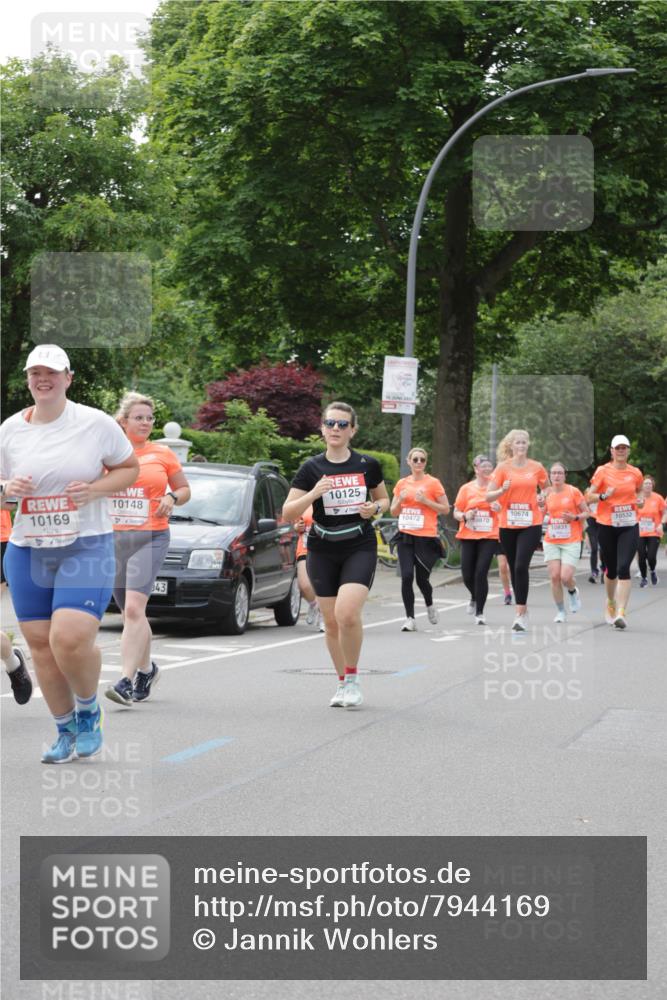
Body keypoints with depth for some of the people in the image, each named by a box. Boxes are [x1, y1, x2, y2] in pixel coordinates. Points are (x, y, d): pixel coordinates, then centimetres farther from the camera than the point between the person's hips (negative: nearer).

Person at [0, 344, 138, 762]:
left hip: (87, 547, -4)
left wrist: (95, 489, -12)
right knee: (40, 644, 4)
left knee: (70, 639, -19)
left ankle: (89, 709, 10)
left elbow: (131, 469, 6)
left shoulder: (97, 423, -4)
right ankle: (66, 730, 22)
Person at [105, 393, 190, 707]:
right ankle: (146, 669, 36)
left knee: (133, 609, -20)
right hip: (114, 538, 3)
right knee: (131, 613, 12)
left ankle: (126, 682, -24)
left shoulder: (162, 454, 4)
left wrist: (172, 498, -8)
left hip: (150, 539, -3)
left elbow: (185, 489, 14)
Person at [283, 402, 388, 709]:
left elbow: (384, 499, 16)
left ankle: (352, 679, -2)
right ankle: (342, 683, 23)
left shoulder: (368, 465, 0)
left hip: (360, 549, -2)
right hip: (322, 553, 2)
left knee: (347, 613, -21)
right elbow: (287, 513, -5)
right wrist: (314, 493, -20)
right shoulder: (312, 468, -1)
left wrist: (374, 508, -7)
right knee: (331, 622, 5)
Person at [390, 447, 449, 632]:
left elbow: (446, 509, -1)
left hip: (426, 538, -3)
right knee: (406, 576, -9)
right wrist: (400, 500, -4)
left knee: (421, 579, -1)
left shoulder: (433, 483, -1)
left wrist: (426, 501, -13)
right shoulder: (402, 484, 10)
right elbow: (393, 512, 16)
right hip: (406, 536, 3)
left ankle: (430, 605, 30)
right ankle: (410, 618, -1)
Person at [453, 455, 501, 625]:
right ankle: (475, 598, 36)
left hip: (489, 537, -2)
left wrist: (498, 508, -12)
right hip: (468, 536, 2)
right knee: (467, 574, 2)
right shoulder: (466, 488, 6)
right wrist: (465, 516, -13)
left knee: (481, 573, -12)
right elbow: (456, 512, 9)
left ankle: (479, 612, -2)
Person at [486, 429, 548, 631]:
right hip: (508, 525, 2)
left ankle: (520, 614, -13)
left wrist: (542, 499, 2)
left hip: (531, 525, -2)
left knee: (521, 566, -16)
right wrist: (502, 490, -21)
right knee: (514, 568, 10)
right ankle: (523, 609, 26)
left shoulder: (536, 468, 3)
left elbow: (546, 488, 22)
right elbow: (488, 496, -3)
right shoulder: (503, 467, 0)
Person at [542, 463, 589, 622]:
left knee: (566, 577, -13)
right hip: (551, 542, 3)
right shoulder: (547, 493, 6)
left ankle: (573, 591, 24)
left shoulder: (574, 492, -4)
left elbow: (586, 513, 2)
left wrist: (575, 517, -16)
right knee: (554, 576, -5)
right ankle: (560, 611, 10)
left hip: (571, 542, -3)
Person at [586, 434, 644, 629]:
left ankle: (621, 612, -19)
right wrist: (604, 495, -22)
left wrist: (640, 499, 1)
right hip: (607, 526, 0)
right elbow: (589, 497, -4)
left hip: (629, 527, 0)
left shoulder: (635, 473, 4)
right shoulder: (603, 471, -3)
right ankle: (611, 603, 37)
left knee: (623, 568, -16)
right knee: (611, 570, 11)